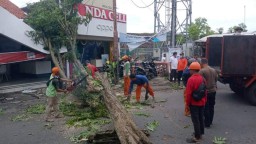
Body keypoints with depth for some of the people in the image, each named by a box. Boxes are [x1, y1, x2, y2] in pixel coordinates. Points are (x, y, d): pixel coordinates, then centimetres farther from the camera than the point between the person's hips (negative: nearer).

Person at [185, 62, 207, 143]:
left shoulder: (191, 79, -21)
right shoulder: (202, 78, 2)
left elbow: (188, 93, -20)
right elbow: (205, 91, 11)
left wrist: (187, 103, -9)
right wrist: (204, 101, 20)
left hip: (194, 103, -7)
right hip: (202, 103, 8)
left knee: (195, 120, 0)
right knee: (200, 118, 18)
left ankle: (197, 137, 6)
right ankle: (200, 133, 31)